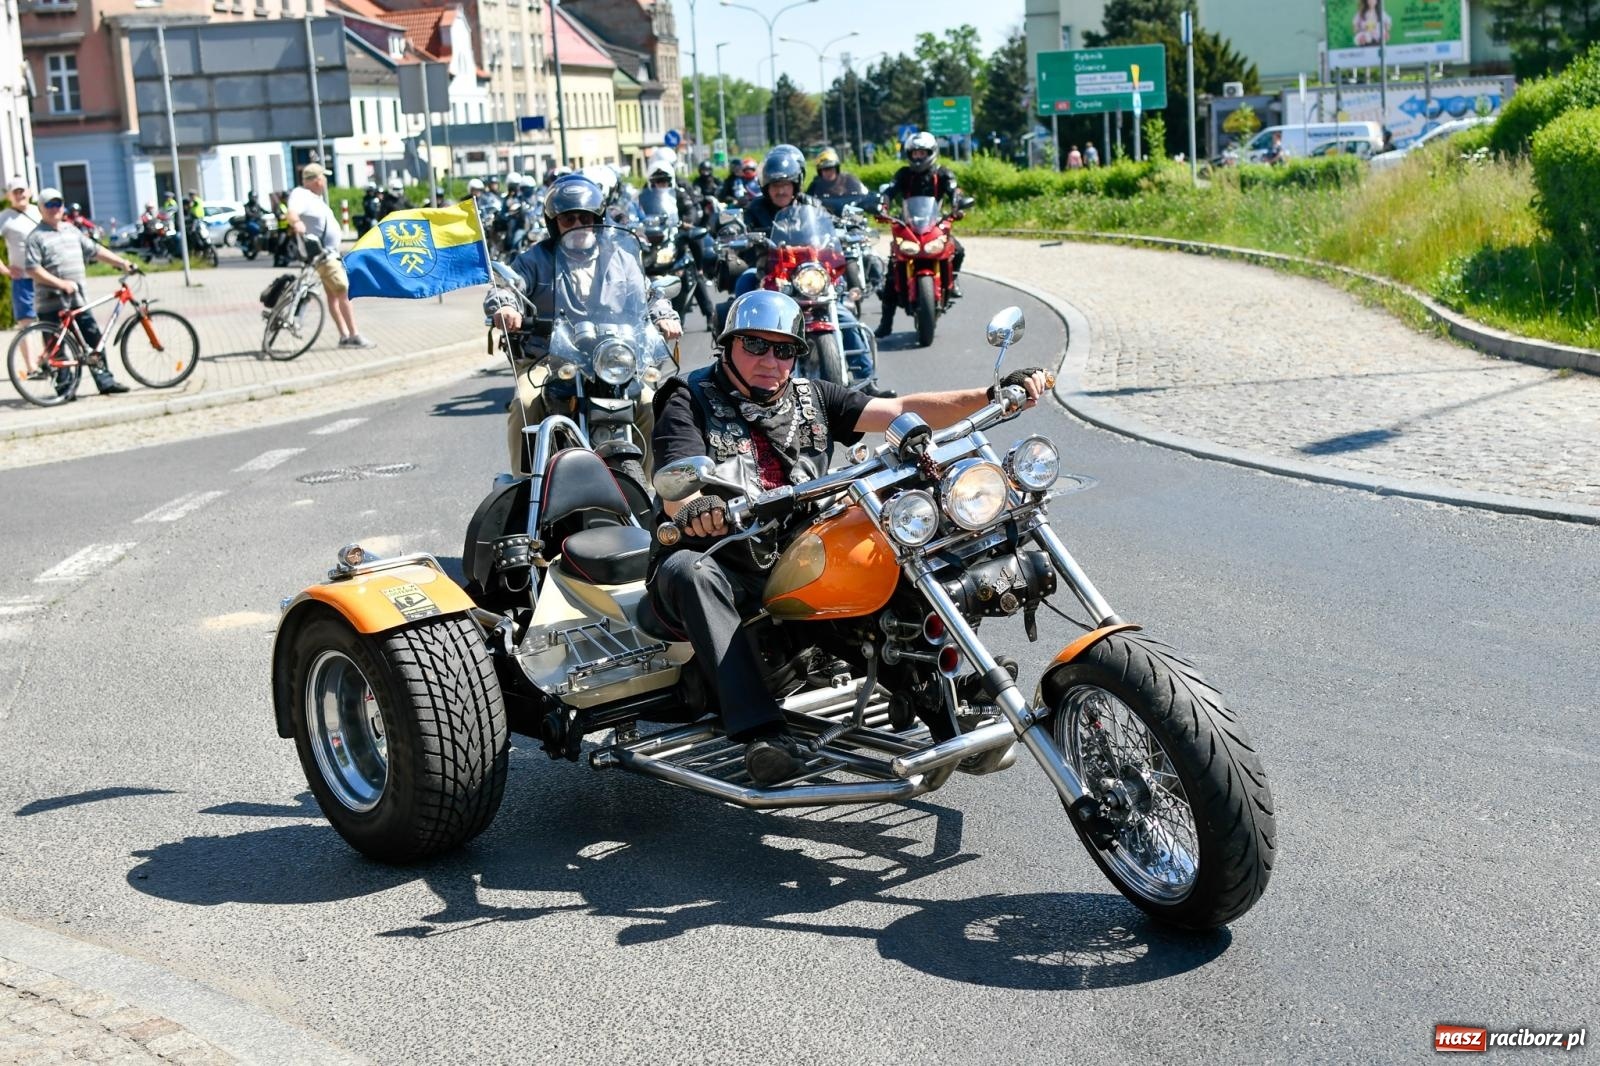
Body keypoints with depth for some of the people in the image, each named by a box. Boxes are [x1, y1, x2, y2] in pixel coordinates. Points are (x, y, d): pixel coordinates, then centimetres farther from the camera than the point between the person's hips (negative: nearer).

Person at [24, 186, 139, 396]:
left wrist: (122, 263, 11)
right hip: (51, 302, -6)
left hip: (77, 300, 6)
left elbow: (95, 251, 18)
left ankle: (105, 381, 10)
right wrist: (61, 283, -23)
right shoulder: (36, 237, -6)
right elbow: (33, 269, -15)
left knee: (94, 340, 5)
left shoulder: (71, 230, 14)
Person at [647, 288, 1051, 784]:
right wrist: (693, 509, -42)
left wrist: (991, 396, -8)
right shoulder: (690, 403, 0)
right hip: (721, 566, -4)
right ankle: (759, 730, -45)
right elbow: (676, 492, -15)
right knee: (688, 570, -37)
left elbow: (900, 411, 5)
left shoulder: (813, 398, 15)